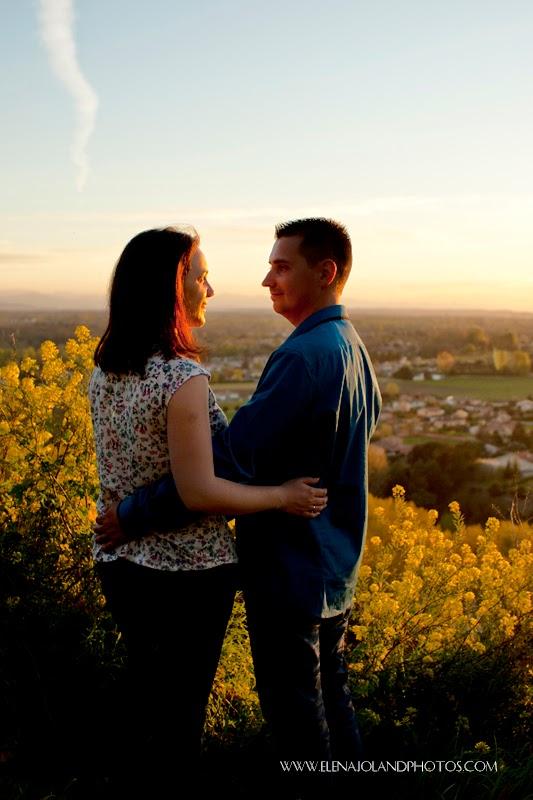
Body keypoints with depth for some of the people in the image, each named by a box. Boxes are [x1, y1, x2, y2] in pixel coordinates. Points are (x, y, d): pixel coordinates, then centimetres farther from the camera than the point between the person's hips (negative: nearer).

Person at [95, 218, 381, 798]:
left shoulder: (303, 357, -25)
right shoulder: (352, 348, 6)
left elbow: (230, 459, -29)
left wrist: (137, 514, -23)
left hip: (290, 575, -10)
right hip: (336, 569, 10)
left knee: (295, 714, 7)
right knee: (330, 699, 22)